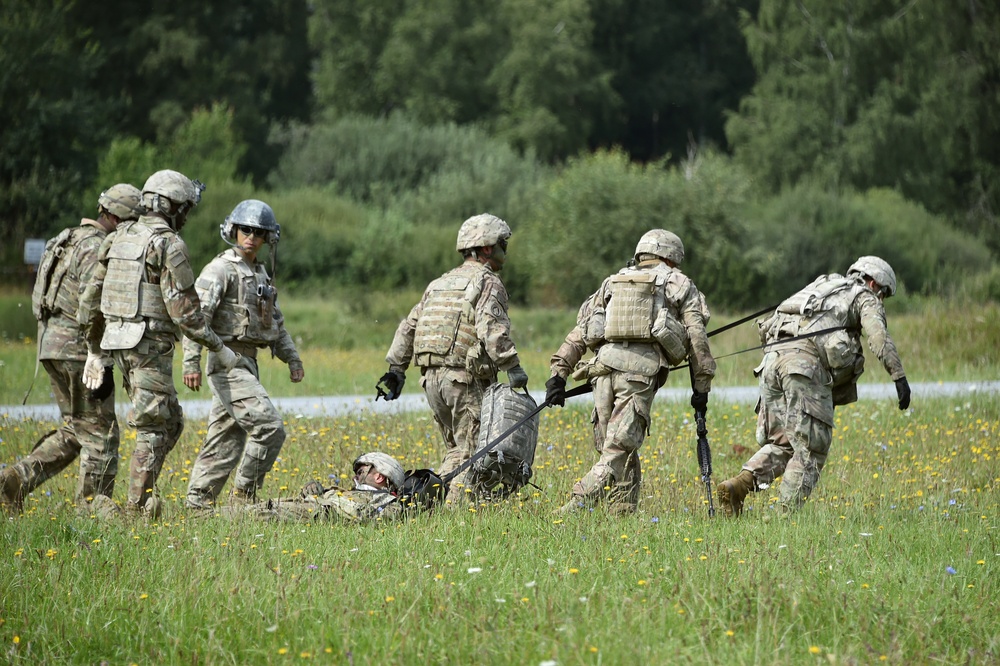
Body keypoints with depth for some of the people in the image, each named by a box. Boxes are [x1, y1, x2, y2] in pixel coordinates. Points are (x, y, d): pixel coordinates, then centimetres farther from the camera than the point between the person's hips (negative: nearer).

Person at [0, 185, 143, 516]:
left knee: (75, 431, 14)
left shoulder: (72, 240, 18)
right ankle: (95, 505, -2)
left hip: (52, 343, 10)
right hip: (78, 347, -10)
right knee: (100, 431, -3)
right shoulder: (96, 249, -14)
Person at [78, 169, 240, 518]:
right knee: (152, 430, -2)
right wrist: (219, 349, -6)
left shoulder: (119, 239, 12)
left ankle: (142, 493, 12)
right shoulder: (170, 245, -12)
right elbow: (184, 310, -16)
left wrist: (95, 352, 21)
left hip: (119, 341, 8)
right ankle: (138, 508, -3)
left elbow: (91, 299, 15)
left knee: (171, 421, 16)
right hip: (151, 345, -8)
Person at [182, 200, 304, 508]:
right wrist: (191, 362, -25)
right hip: (227, 363, -9)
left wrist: (292, 359, 19)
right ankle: (244, 494, -7)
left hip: (247, 364, 9)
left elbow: (276, 322, 28)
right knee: (269, 426, -16)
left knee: (226, 440, 9)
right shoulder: (220, 269, -9)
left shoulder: (261, 275, 18)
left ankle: (198, 501, 12)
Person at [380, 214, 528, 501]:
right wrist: (512, 368, -22)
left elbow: (409, 327, 22)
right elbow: (491, 329, -19)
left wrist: (396, 368, 24)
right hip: (464, 379, -8)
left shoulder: (440, 283, 22)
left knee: (456, 449, 17)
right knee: (473, 450, -6)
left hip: (431, 378, 8)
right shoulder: (487, 283, -3)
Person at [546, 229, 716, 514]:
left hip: (604, 364, 4)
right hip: (641, 367, -4)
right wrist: (701, 386, 13)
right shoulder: (680, 285, 18)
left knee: (617, 448, 13)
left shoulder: (613, 283, 27)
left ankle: (624, 512, 7)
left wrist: (559, 373, 16)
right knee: (619, 451, -9)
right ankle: (578, 506, -23)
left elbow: (579, 332, 19)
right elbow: (697, 338, 11)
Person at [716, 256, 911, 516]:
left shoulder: (823, 287, 36)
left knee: (781, 443, 14)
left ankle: (738, 485, -6)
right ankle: (788, 513, -9)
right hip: (806, 361, -6)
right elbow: (878, 336, -4)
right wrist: (899, 377, -11)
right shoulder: (865, 298, 17)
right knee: (812, 447, -1)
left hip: (773, 356, 6)